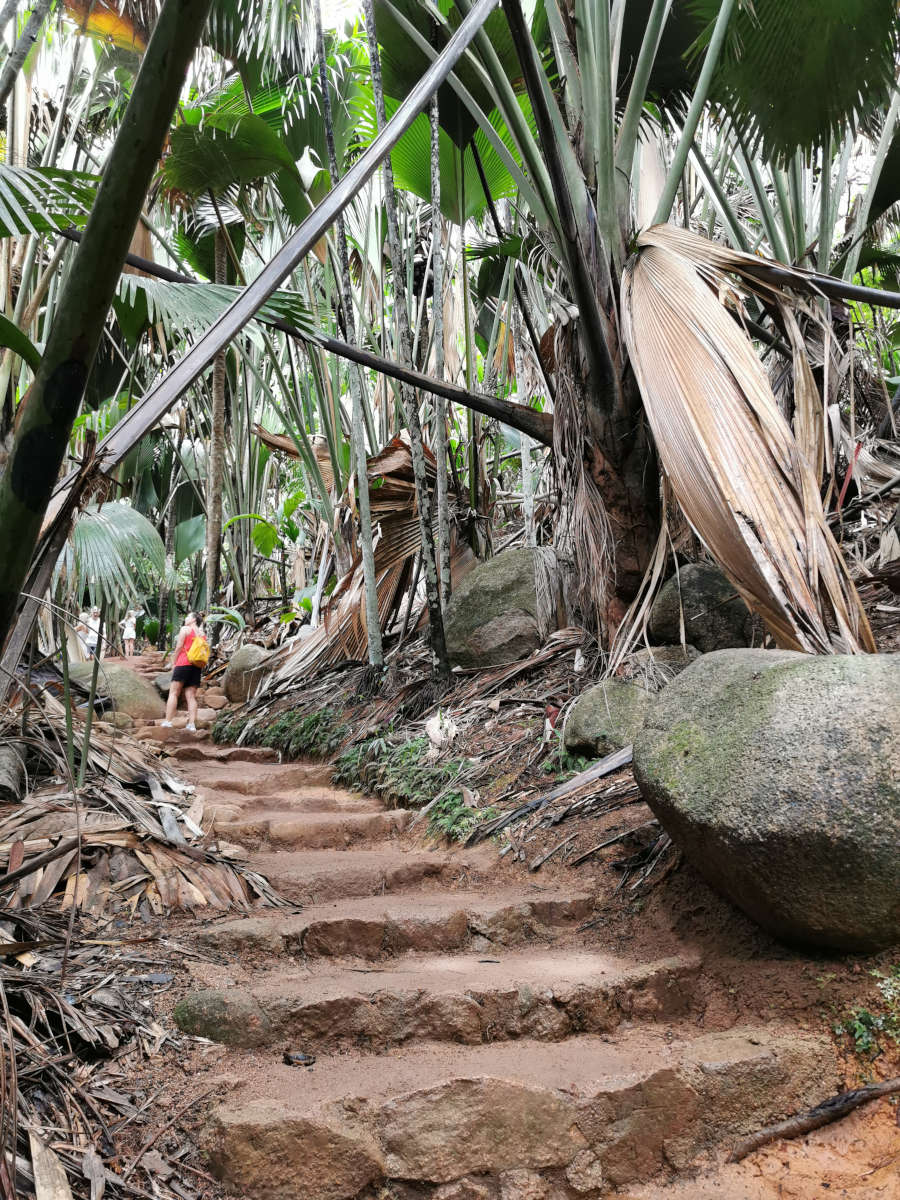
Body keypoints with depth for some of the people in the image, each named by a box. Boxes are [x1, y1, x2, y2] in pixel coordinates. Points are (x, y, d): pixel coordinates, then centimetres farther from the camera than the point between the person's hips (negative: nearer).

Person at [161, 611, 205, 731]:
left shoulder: (185, 629, 2)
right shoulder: (202, 634, 17)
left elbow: (179, 647, -2)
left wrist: (174, 663, 4)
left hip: (184, 663, -5)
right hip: (197, 666, 5)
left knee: (173, 693, -3)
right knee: (191, 696, 3)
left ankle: (167, 722, -10)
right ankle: (192, 724, -7)